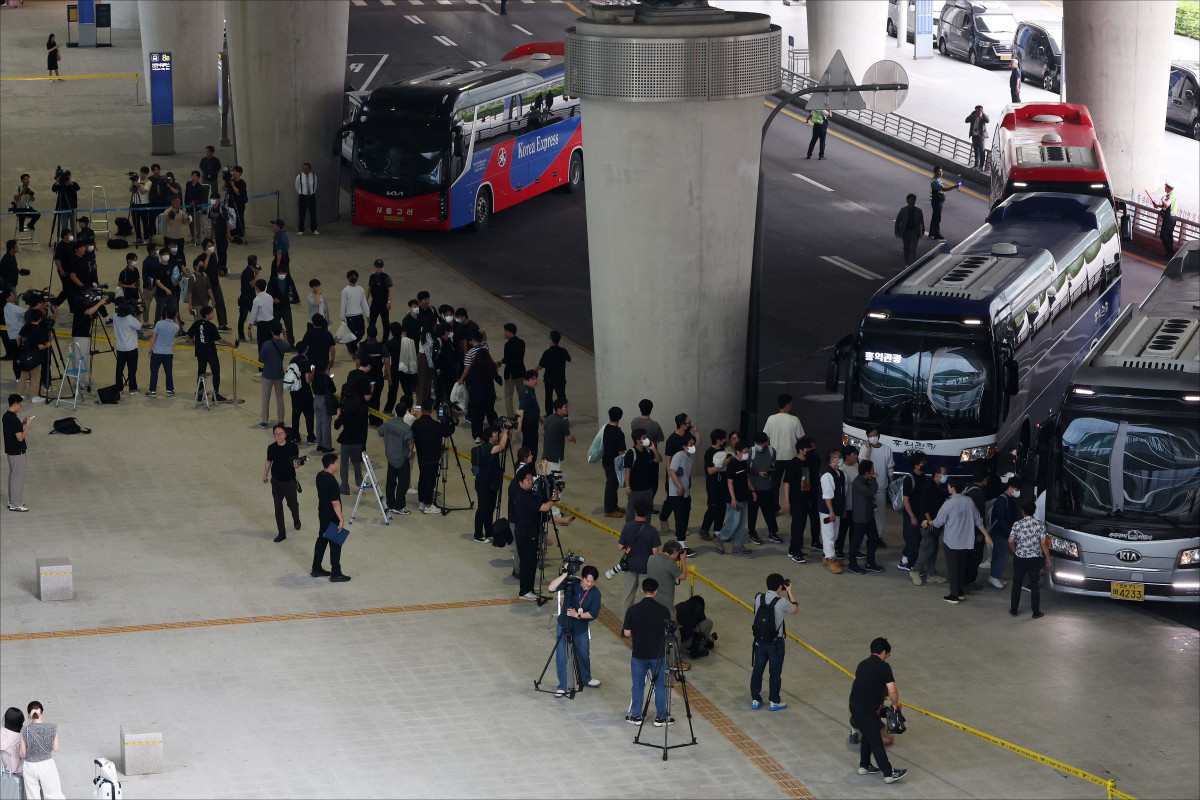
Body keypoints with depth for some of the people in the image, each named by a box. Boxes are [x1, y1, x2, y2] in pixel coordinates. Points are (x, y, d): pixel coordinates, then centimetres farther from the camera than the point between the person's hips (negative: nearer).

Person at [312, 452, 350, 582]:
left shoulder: (320, 476, 2)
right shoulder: (331, 481, -27)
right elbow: (335, 503, -25)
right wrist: (341, 520, -18)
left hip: (322, 515, 9)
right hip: (332, 518, -9)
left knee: (321, 540, 19)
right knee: (335, 544, 1)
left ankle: (316, 569, 27)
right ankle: (336, 574, 8)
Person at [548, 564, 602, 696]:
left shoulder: (595, 593, -12)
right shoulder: (571, 583, -16)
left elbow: (594, 614, -12)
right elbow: (551, 588, -28)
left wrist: (578, 615, -23)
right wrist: (565, 575, -36)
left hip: (581, 628, 2)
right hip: (564, 625, -2)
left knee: (584, 654, 18)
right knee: (561, 656, -2)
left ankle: (586, 678, 44)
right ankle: (562, 686, 10)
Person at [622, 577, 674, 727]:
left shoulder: (632, 610, -10)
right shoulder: (663, 610, -11)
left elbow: (627, 633, -5)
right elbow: (667, 632, -6)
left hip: (638, 654, 1)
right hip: (658, 654, 0)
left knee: (638, 686, 13)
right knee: (660, 686, 12)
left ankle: (636, 716, 21)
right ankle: (661, 718, 17)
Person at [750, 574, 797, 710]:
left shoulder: (758, 598, -9)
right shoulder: (781, 603, -22)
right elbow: (795, 609, -2)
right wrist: (789, 591, 6)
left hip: (760, 641, 4)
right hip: (776, 642, -4)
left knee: (757, 670, 16)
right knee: (775, 672, 11)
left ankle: (755, 699, 25)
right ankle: (774, 701, 22)